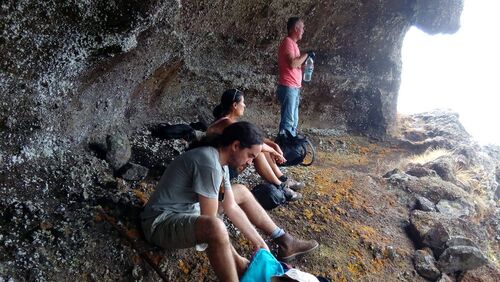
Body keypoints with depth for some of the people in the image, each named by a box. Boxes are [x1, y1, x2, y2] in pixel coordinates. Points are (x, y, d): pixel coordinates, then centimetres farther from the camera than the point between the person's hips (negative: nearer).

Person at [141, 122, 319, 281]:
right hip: (162, 222, -10)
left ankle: (285, 243, 21)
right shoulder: (209, 163, -27)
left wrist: (258, 242, 5)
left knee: (242, 192, 15)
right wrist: (238, 261, -17)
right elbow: (210, 222, -26)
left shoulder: (220, 161, 2)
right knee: (215, 227, -40)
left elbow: (231, 207, 6)